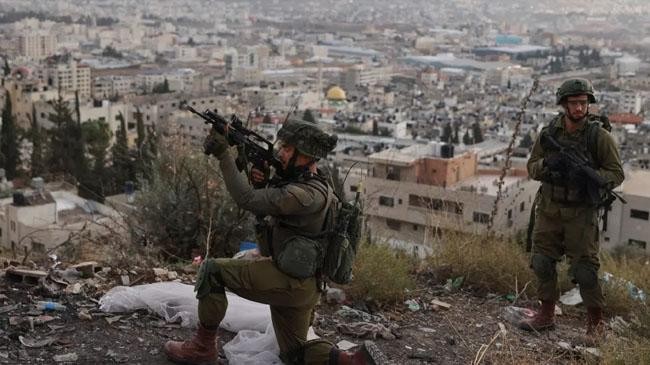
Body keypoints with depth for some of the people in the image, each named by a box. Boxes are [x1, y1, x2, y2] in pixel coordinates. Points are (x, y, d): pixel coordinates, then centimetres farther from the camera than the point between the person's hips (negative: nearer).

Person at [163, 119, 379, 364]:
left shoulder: (309, 194, -23)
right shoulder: (300, 181, 9)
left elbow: (248, 200, -27)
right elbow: (263, 206, 15)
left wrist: (223, 154, -22)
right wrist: (258, 179, -6)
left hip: (291, 284, -10)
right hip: (297, 284, 10)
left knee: (212, 270, -7)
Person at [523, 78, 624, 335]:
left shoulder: (599, 136, -9)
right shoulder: (549, 133, 0)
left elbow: (617, 174, -6)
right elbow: (532, 168, 6)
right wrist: (547, 164, -16)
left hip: (581, 213, -4)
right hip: (549, 209, 4)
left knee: (584, 269, -2)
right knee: (542, 263, 9)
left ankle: (596, 323, 15)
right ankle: (546, 315, 26)